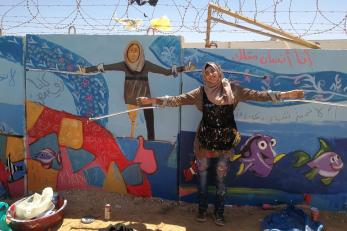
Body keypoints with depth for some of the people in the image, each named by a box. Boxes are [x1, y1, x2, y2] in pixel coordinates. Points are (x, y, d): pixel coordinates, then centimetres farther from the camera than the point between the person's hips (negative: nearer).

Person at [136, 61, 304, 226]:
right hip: (205, 139, 0)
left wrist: (287, 94, -14)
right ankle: (202, 209, 28)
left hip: (225, 140, 0)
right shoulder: (201, 92, -4)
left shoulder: (232, 90, -3)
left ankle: (219, 212, 26)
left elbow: (256, 95, -7)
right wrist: (153, 100, -19)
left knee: (221, 177, 9)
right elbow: (178, 100, -9)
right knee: (202, 175, 9)